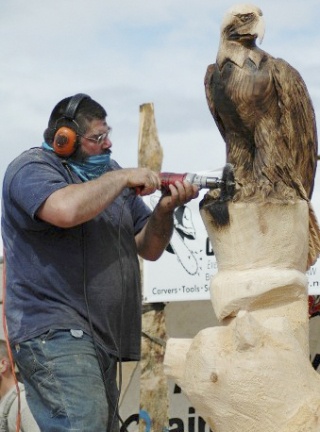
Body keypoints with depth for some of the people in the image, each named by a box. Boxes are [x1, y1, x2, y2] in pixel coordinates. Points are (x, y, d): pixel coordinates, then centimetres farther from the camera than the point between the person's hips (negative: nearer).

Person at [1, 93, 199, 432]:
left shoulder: (108, 173, 18)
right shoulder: (32, 169, -6)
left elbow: (149, 248, 17)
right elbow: (67, 209, -30)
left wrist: (165, 208, -3)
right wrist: (123, 178, -16)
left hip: (102, 338, 9)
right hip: (54, 335, -9)